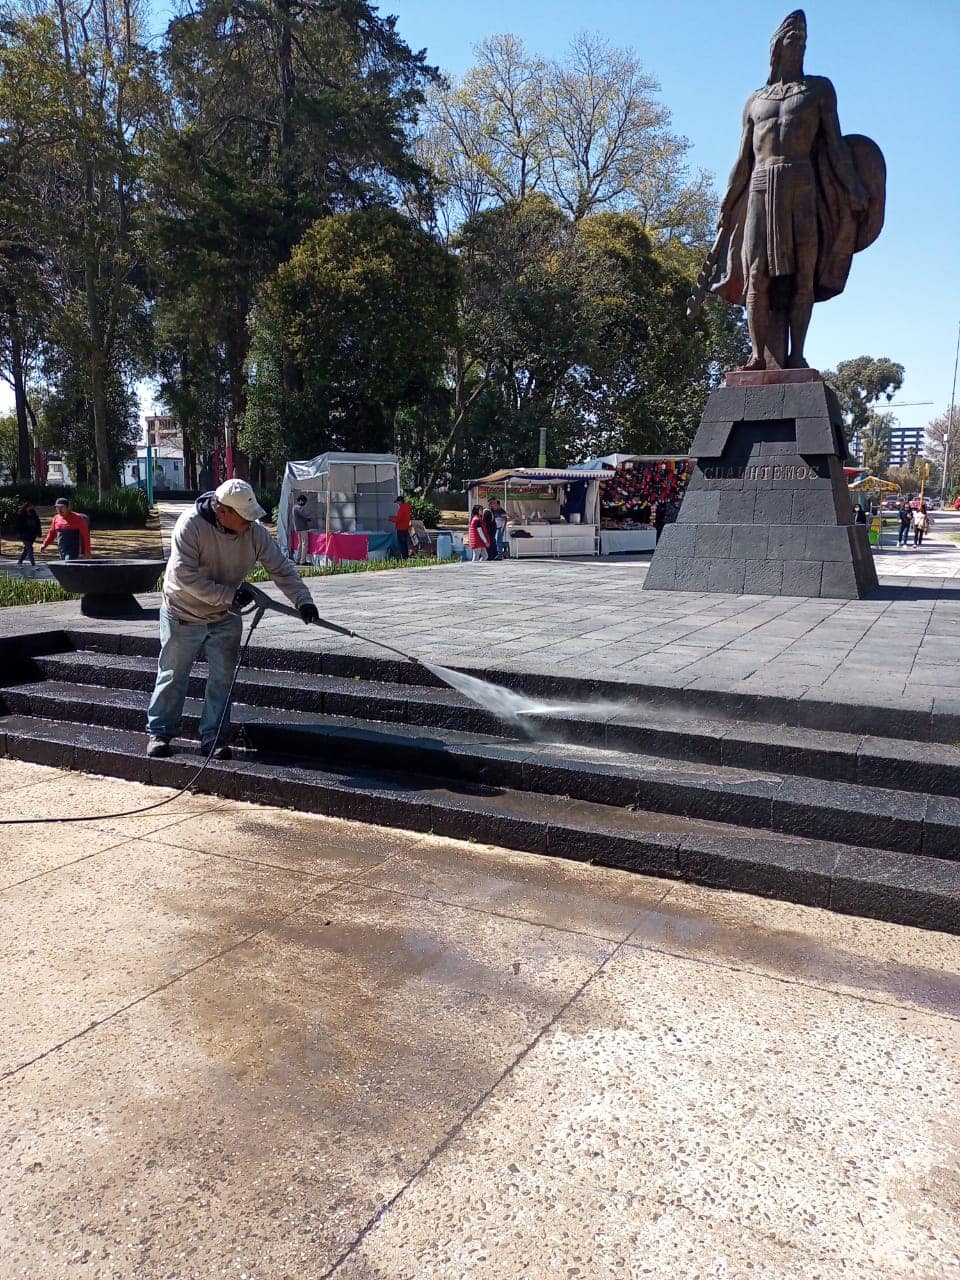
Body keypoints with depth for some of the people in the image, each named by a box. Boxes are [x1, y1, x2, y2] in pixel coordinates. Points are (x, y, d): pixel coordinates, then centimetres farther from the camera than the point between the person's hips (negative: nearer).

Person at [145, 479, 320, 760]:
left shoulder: (255, 531, -15)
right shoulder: (191, 525, -27)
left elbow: (281, 568, -11)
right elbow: (184, 575, -29)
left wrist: (302, 600, -24)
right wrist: (228, 595, -31)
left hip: (225, 617, 3)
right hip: (183, 615, -3)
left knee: (223, 678, 3)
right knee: (173, 675, 8)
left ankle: (213, 737, 14)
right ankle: (160, 732, 22)